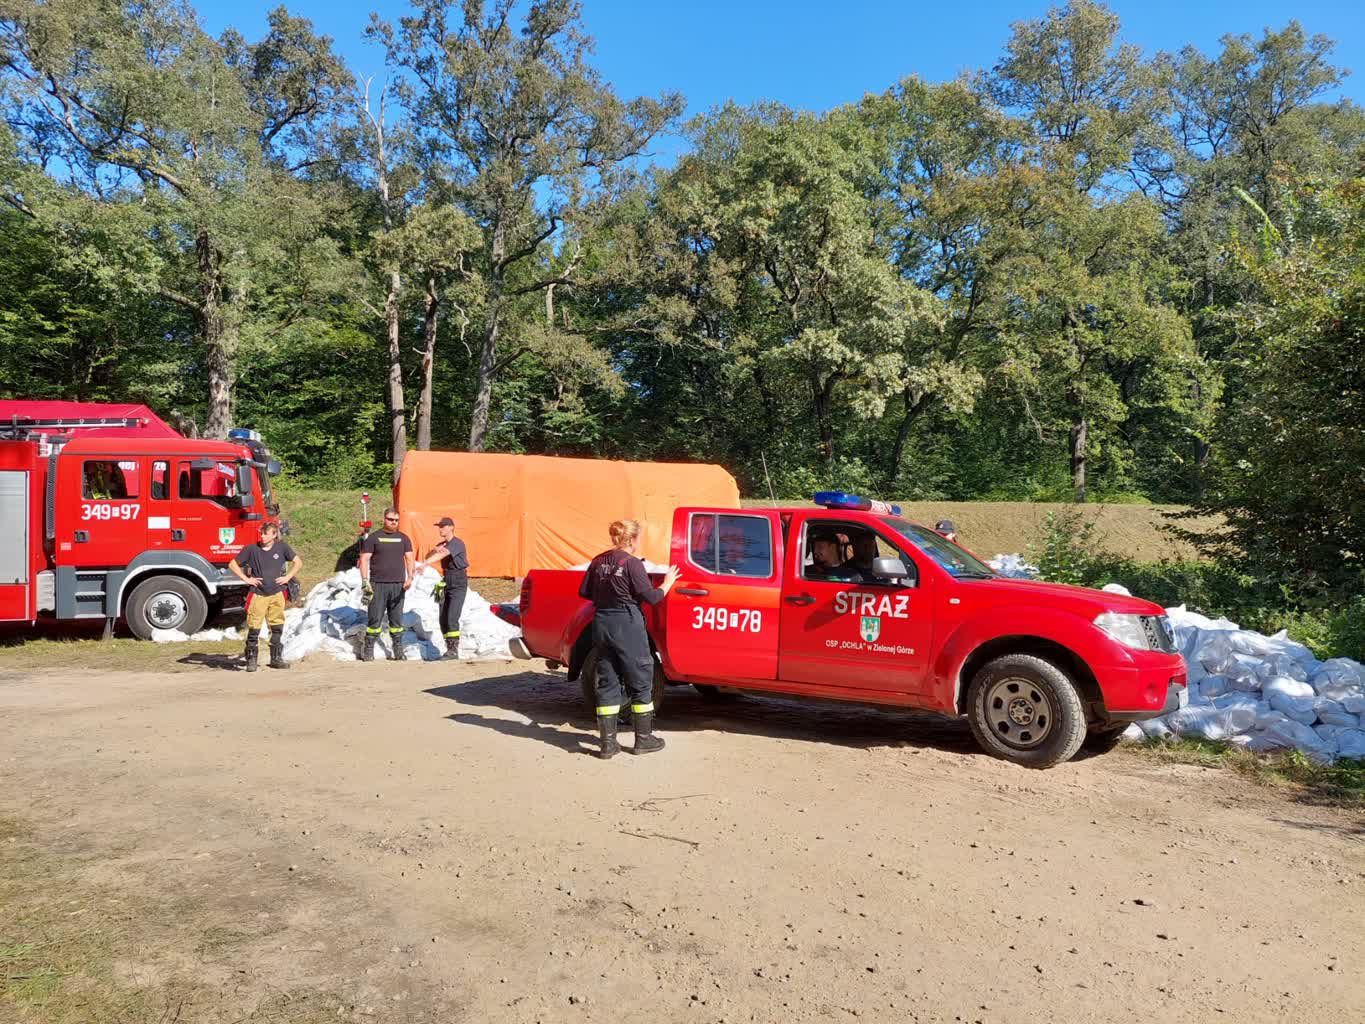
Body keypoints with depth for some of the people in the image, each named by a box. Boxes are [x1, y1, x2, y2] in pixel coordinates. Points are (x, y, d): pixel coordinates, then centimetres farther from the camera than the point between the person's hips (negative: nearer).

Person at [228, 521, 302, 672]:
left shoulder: (281, 547, 1)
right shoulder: (252, 549, -2)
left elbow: (298, 562, 11)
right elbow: (232, 564, 5)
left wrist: (287, 577, 1)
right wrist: (246, 579, -3)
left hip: (276, 594, 2)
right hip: (258, 595, -2)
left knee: (277, 628, 6)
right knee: (254, 628, -2)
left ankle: (276, 659, 17)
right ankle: (251, 660, 7)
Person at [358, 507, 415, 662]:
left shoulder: (403, 538, 12)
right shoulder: (373, 538, 3)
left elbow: (409, 559, 10)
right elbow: (364, 559, 0)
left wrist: (409, 577, -6)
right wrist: (365, 581, -9)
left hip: (398, 585, 3)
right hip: (378, 585, -3)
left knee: (397, 619, 7)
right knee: (375, 618, -3)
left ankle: (398, 649, 13)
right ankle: (368, 649, 5)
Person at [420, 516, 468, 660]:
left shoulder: (457, 543, -12)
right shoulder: (442, 545, 14)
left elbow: (442, 555, -28)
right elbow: (430, 556, 2)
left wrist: (424, 564, -39)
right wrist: (435, 550, -20)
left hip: (458, 584, -8)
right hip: (446, 583, 8)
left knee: (452, 618, -15)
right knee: (443, 619, 5)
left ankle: (453, 651, -12)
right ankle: (450, 649, 12)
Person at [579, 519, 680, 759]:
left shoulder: (599, 561, 5)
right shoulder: (632, 563, -13)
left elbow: (584, 592, 10)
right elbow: (651, 597, -11)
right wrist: (667, 583, 5)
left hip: (601, 624, 6)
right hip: (627, 626, -6)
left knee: (607, 683, 11)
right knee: (641, 682, 8)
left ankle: (608, 743, 11)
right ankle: (643, 739, 14)